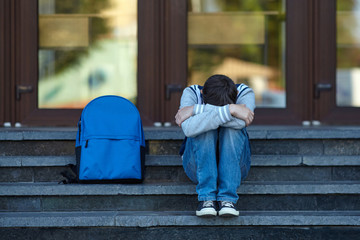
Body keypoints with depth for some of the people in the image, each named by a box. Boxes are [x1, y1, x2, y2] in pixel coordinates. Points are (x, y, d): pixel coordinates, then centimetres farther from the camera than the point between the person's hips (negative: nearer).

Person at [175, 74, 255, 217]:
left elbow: (241, 121, -36)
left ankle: (227, 199, -34)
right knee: (205, 127, -30)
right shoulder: (191, 93, -15)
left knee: (233, 127, -29)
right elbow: (189, 129, -37)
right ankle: (207, 198, -34)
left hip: (234, 164, 1)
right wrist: (230, 110, -41)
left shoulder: (245, 93, -13)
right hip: (199, 163, -1)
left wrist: (195, 109, -34)